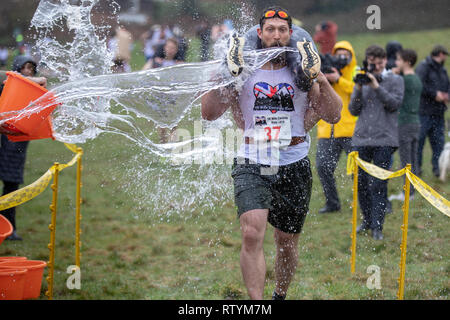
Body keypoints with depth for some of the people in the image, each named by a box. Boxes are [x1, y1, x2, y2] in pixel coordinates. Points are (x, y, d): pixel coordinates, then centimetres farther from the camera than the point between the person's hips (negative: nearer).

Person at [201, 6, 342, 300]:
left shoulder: (302, 74, 5)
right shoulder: (244, 72, 3)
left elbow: (333, 116, 3)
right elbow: (209, 113, 2)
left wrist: (321, 80, -10)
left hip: (294, 167, 2)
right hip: (252, 166, -2)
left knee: (287, 242, 11)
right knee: (252, 234, -22)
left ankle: (281, 295, 35)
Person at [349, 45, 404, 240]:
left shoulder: (395, 80, 5)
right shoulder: (361, 80, 13)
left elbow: (395, 104, -8)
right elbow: (353, 110, 7)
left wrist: (376, 87, -15)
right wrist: (358, 90, -8)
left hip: (384, 139, -3)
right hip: (361, 138, 3)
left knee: (378, 184, -7)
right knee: (361, 182, 7)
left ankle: (377, 226, -3)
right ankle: (367, 220, 23)